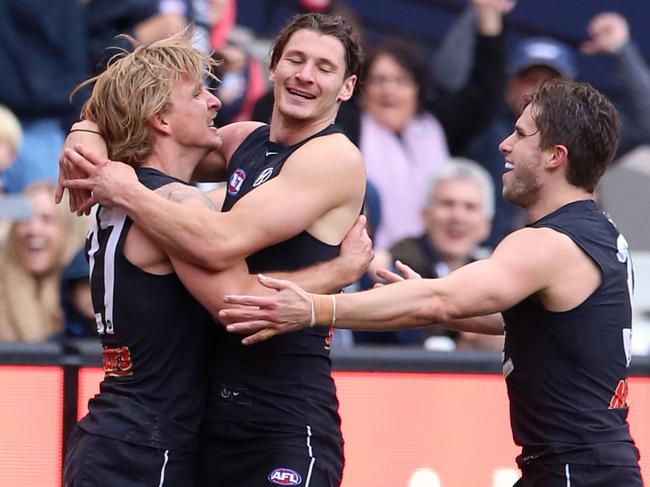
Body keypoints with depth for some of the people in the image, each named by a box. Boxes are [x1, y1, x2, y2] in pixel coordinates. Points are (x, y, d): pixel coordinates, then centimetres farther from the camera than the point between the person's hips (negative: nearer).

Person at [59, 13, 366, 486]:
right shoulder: (245, 140, 12)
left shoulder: (335, 157, -12)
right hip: (215, 408, 8)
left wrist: (126, 192, -12)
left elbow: (222, 244, -23)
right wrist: (88, 134, 4)